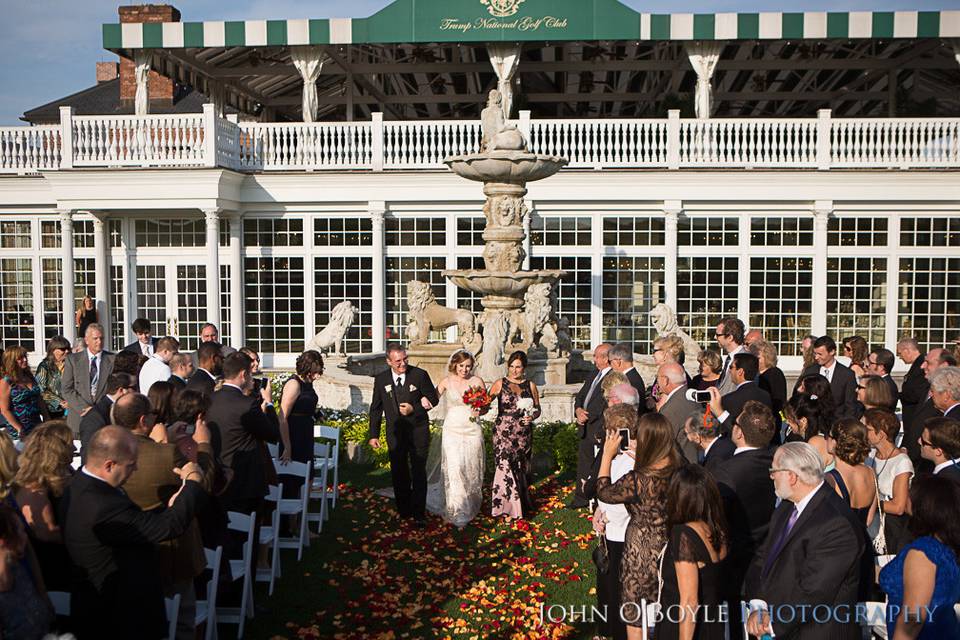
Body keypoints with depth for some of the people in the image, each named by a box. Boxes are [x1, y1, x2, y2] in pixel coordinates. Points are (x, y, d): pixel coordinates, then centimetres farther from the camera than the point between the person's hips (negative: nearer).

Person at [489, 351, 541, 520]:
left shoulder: (530, 386, 7)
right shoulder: (500, 384, 0)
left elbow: (537, 409, 13)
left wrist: (532, 417, -8)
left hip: (524, 434, 3)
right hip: (504, 432, -2)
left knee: (521, 467, 8)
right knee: (505, 466, -11)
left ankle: (523, 503, 24)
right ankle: (508, 507, -4)